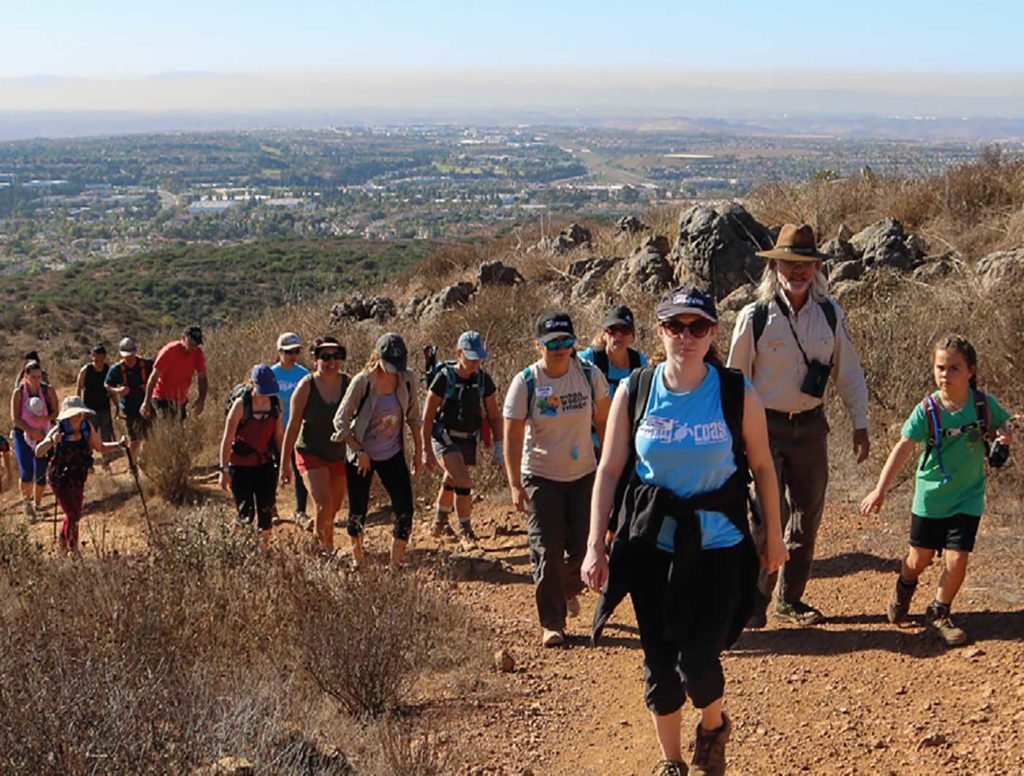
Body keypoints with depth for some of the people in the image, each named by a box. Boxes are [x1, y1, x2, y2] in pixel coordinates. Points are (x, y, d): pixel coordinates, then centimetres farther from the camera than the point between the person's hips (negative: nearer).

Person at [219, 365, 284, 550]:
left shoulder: (276, 404, -1)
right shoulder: (241, 404, -14)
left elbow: (278, 435, 10)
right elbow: (227, 439, -12)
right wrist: (224, 470, -14)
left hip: (265, 464, 4)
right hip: (241, 466, -4)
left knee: (267, 510, 3)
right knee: (246, 513, -4)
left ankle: (264, 548, 16)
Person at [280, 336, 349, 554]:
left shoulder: (348, 383, -7)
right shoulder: (306, 386, -13)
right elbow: (293, 426, -8)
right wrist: (284, 465, -7)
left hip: (340, 456, 3)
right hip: (311, 454, -3)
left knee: (333, 510, 14)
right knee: (323, 505, -19)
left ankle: (328, 546, 39)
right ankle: (322, 546, 5)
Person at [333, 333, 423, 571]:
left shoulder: (407, 379, -7)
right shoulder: (362, 382, -18)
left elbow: (413, 417, 7)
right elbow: (340, 421, -11)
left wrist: (418, 450, 7)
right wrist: (359, 451, -16)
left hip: (393, 455, 3)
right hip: (361, 455, -3)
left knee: (405, 511, -5)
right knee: (357, 512, 6)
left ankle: (395, 566, 6)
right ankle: (357, 562, 28)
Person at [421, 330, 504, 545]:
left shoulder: (483, 379, -2)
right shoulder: (444, 377, -15)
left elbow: (493, 416, 7)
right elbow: (428, 417, -10)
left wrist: (499, 446, 2)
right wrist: (427, 450, -11)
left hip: (469, 440, 5)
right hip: (445, 439, -4)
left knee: (451, 482, 18)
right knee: (464, 482, -19)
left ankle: (440, 521, 43)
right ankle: (465, 528, -1)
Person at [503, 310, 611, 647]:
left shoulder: (589, 375, -5)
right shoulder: (525, 382, -12)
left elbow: (604, 422, 6)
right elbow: (512, 436, -11)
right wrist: (515, 485, -17)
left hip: (584, 474, 2)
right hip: (541, 477, -2)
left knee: (582, 545, 6)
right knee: (547, 552, -3)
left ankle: (569, 588, 40)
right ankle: (551, 622, 10)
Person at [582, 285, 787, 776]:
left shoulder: (738, 395, -7)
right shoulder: (633, 392, -4)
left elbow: (762, 466, 4)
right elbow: (609, 470, -2)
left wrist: (773, 536, 8)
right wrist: (595, 546, -5)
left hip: (718, 545, -1)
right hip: (651, 544, 2)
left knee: (697, 661, -9)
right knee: (659, 662, 9)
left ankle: (714, 727, 27)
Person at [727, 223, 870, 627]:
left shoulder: (830, 314, 1)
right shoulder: (754, 317, -9)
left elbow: (848, 371, 10)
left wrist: (860, 425, 8)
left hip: (811, 426, 4)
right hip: (766, 426, -4)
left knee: (807, 516, 11)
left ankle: (790, 599, 26)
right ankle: (754, 600, 6)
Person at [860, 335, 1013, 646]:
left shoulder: (984, 404, -10)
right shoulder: (927, 410, -15)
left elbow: (1001, 427, 9)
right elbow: (904, 448, -16)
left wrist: (1004, 437, -17)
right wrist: (880, 490, -21)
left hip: (967, 498, 1)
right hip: (931, 496, 0)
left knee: (956, 561, -7)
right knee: (920, 558, 14)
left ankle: (939, 612, 19)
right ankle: (905, 586, 49)